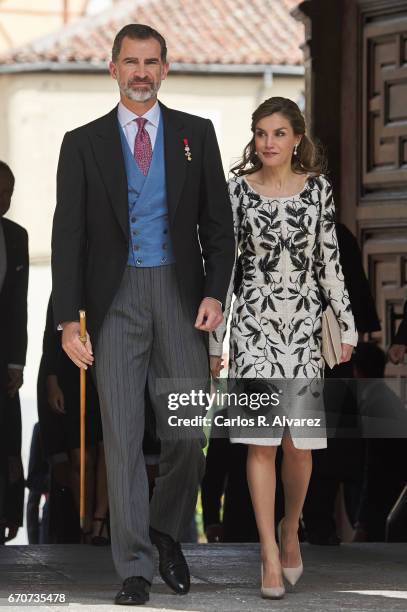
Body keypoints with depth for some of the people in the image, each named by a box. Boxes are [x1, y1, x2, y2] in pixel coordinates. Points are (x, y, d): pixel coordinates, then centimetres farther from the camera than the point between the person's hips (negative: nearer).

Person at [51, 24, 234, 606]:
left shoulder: (195, 134, 8)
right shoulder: (83, 143, 6)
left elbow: (218, 222, 7)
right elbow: (68, 235, 2)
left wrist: (215, 292, -6)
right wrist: (68, 318, -6)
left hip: (180, 293, 1)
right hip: (116, 296, -1)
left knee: (188, 432, -2)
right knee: (122, 434, -2)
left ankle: (166, 531, 24)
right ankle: (135, 566, 3)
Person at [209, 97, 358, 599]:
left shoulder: (317, 188, 3)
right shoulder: (237, 190, 0)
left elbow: (329, 261, 7)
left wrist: (347, 324, 4)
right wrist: (213, 339, 2)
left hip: (303, 323, 1)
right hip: (252, 322, -1)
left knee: (299, 442, 1)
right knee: (261, 440, -6)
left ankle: (290, 531, 27)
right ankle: (271, 555, -2)